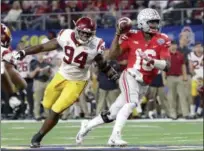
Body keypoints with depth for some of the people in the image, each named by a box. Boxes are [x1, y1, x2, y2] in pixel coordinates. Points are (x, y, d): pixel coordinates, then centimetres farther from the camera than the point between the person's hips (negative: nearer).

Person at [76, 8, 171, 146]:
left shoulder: (162, 40, -5)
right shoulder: (132, 37, -5)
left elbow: (167, 65, -13)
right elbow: (111, 56, -3)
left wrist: (151, 61, -31)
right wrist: (118, 34, -11)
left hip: (143, 84, 3)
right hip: (130, 77, -3)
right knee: (131, 103, -33)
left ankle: (87, 126, 31)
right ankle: (115, 137, -33)